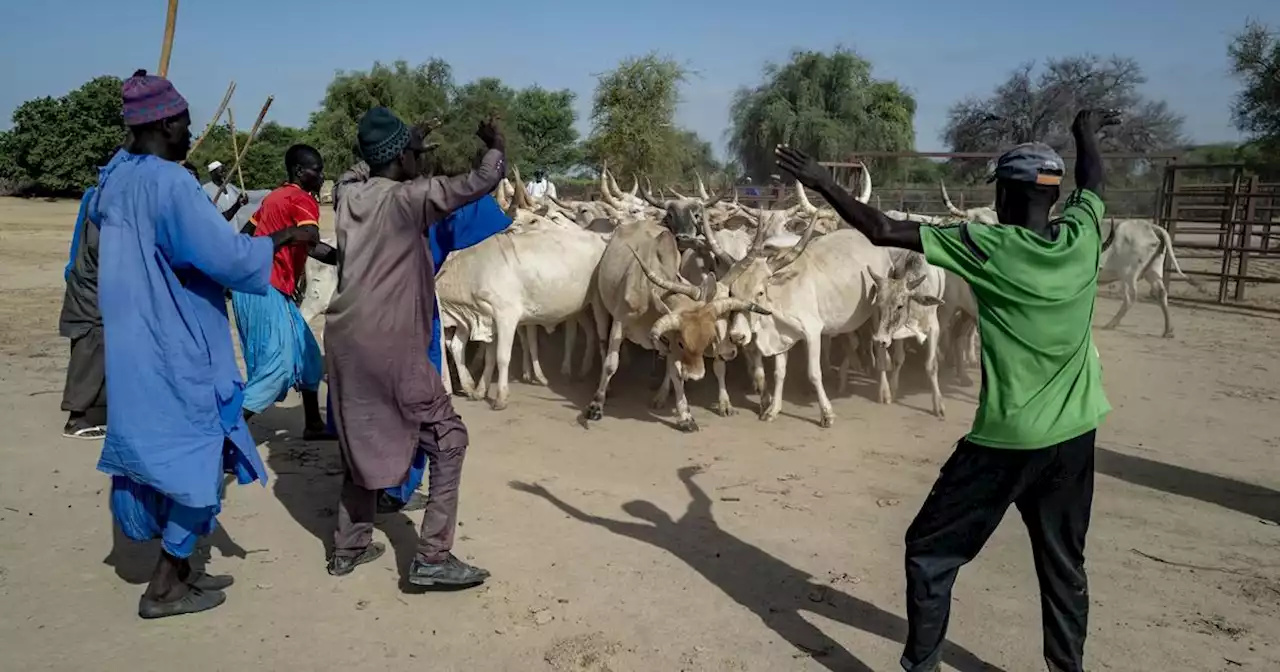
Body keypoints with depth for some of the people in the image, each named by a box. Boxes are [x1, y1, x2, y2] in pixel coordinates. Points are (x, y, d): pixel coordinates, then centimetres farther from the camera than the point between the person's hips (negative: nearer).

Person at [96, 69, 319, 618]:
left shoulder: (112, 179, 8)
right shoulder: (168, 183, -20)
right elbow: (227, 256, -22)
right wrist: (284, 237, -8)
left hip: (134, 347, 9)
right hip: (175, 350, -9)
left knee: (165, 451, 17)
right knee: (195, 453, 4)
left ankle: (176, 569, 28)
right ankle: (165, 587, 13)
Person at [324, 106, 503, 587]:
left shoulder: (350, 193, 9)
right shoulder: (408, 198, -10)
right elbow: (482, 181, -11)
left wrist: (414, 148, 32)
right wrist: (495, 144, 9)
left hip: (345, 339, 8)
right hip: (388, 346, -8)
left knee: (365, 442, 21)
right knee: (447, 439, 3)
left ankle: (349, 547, 29)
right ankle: (432, 558, 0)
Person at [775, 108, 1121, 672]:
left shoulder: (987, 247, -15)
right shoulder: (1083, 236, -1)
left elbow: (883, 231, -17)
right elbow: (1092, 181, 22)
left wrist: (821, 182, -7)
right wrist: (1086, 132, 42)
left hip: (1004, 438, -5)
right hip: (1074, 434, 6)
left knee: (930, 553, 9)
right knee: (1063, 563, 21)